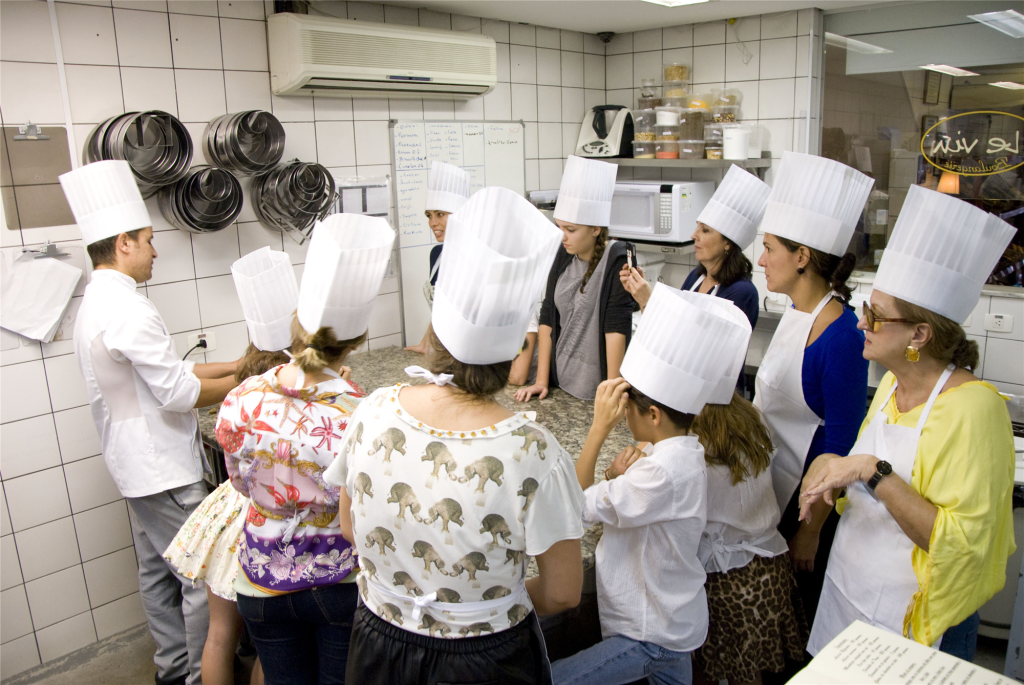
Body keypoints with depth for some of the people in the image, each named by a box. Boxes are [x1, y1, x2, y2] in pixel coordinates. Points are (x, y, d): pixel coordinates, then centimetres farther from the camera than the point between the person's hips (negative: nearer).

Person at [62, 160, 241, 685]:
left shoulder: (94, 305, 9)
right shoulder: (128, 310, -24)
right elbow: (179, 393, -24)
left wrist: (235, 366, 10)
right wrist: (244, 382, -9)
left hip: (137, 464, 10)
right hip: (163, 468, -10)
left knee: (158, 572, 21)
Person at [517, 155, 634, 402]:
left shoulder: (617, 262, -15)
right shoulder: (562, 257, 2)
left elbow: (616, 328, -19)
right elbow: (547, 318, 1)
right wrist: (541, 380, -1)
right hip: (559, 381, 6)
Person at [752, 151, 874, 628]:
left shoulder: (841, 336, -25)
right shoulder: (796, 312, 2)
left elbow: (842, 444, -21)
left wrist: (812, 529, -16)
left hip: (806, 495, -8)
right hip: (769, 483, 8)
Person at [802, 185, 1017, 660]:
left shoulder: (972, 407, -23)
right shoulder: (893, 382, 0)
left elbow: (961, 542, -26)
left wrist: (874, 474, -32)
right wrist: (835, 468, -6)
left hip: (910, 623, -7)